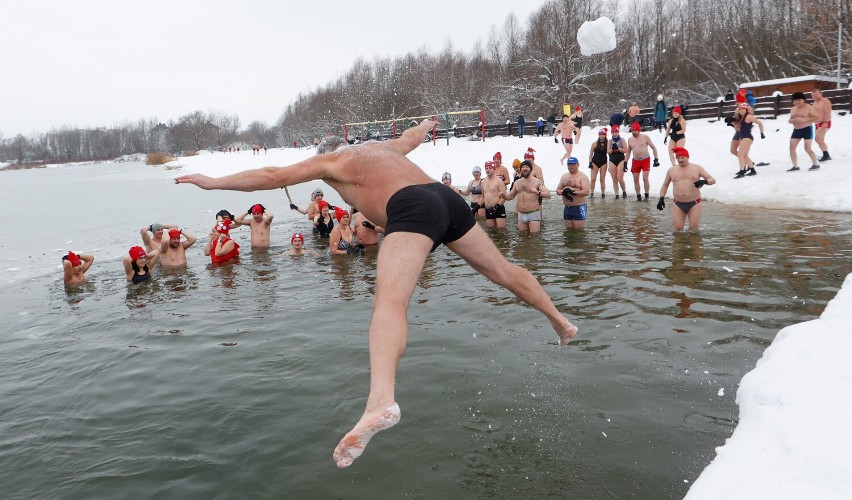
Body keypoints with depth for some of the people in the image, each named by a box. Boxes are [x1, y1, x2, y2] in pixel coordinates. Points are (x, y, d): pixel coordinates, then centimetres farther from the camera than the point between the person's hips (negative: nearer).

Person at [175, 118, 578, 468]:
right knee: (503, 270, 24)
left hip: (411, 207, -7)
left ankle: (381, 401, -49)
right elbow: (412, 137, 56)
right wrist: (427, 124, 80)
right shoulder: (382, 146, 36)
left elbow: (273, 176, 17)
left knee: (390, 300, -26)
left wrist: (213, 182, 28)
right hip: (447, 197, 8)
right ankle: (561, 322, 41)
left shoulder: (328, 161, 20)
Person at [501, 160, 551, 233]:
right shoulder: (517, 183, 12)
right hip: (521, 215, 5)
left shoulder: (537, 182, -3)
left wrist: (537, 192, -29)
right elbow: (511, 196, 22)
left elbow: (548, 194, -11)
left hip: (533, 214, -5)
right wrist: (504, 196, -1)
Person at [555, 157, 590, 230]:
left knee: (579, 230, -7)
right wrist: (563, 192, -13)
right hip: (567, 208, 6)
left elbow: (586, 192, -17)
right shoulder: (564, 176, 15)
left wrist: (573, 192, -27)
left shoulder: (582, 176, -5)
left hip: (578, 208, -6)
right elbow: (558, 190, 10)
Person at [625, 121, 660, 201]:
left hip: (645, 160, -4)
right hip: (635, 161, 4)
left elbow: (653, 148, -3)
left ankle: (646, 196, -2)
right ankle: (638, 196, 14)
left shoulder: (645, 137, -5)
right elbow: (628, 152, 17)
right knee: (635, 180, 4)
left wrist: (656, 159, -10)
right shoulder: (630, 140, 6)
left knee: (645, 178, -12)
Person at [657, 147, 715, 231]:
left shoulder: (697, 168, 2)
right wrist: (661, 199, 5)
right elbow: (665, 185, 19)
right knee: (676, 229, -5)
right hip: (678, 204, 2)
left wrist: (704, 181, -21)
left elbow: (713, 180, 2)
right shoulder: (671, 170, 8)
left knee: (694, 229, -6)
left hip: (694, 203, -1)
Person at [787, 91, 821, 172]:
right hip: (796, 130, 7)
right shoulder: (793, 109, 10)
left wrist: (804, 120, -25)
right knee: (791, 148, -2)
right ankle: (795, 166, 7)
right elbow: (790, 120, 17)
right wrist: (791, 120, -9)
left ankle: (816, 164, 6)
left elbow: (817, 117, -15)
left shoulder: (808, 108, -9)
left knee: (807, 148, -10)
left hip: (807, 129, -7)